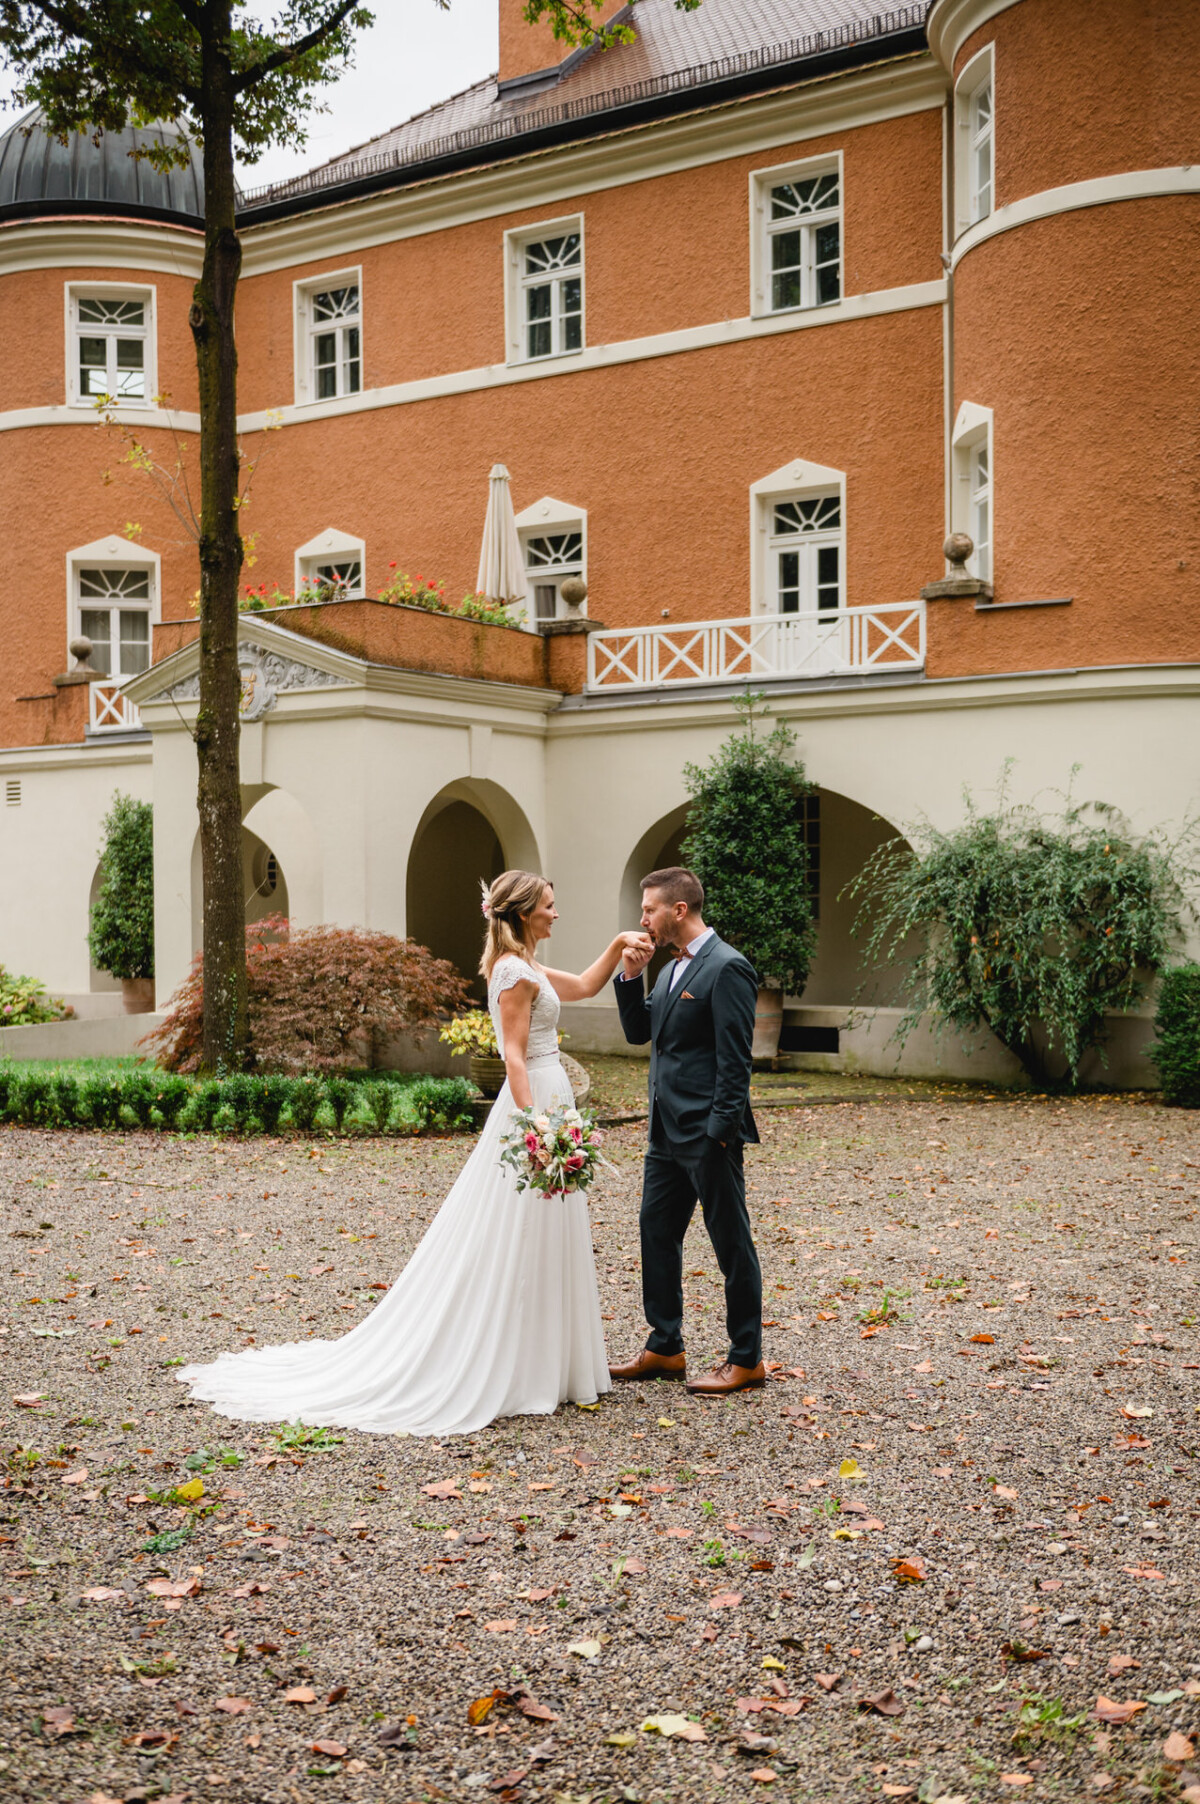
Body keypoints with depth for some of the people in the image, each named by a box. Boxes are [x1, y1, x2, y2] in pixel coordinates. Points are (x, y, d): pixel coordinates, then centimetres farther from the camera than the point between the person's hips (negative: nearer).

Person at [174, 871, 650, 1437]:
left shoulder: (522, 968, 15)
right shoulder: (517, 971, -14)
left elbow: (585, 986, 29)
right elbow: (515, 1058, -20)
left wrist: (617, 944, 17)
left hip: (544, 1104, 10)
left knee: (540, 1249, 14)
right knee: (517, 1248, -4)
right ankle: (504, 1375, 3)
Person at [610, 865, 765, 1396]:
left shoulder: (726, 968, -14)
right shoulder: (670, 970, 14)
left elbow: (734, 1058, -17)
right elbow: (638, 1033, 17)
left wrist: (720, 1131, -19)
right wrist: (631, 977, 4)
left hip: (708, 1134, -9)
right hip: (667, 1132, 9)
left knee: (731, 1242, 1)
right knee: (656, 1233, 14)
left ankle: (746, 1359, 12)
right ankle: (665, 1349, 26)